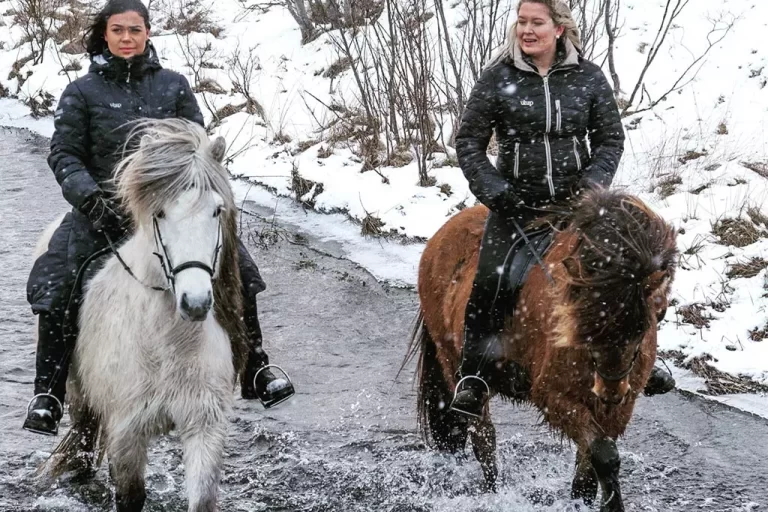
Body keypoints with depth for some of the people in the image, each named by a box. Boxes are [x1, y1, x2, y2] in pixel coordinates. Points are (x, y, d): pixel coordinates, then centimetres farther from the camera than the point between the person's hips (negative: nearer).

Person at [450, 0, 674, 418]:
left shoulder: (588, 78, 1)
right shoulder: (497, 79, -3)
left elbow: (611, 137, 9)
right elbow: (469, 142, 3)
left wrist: (594, 181, -8)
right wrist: (492, 190, -10)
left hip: (574, 198, 2)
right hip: (516, 202, -2)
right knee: (491, 281, -17)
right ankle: (474, 376, -6)